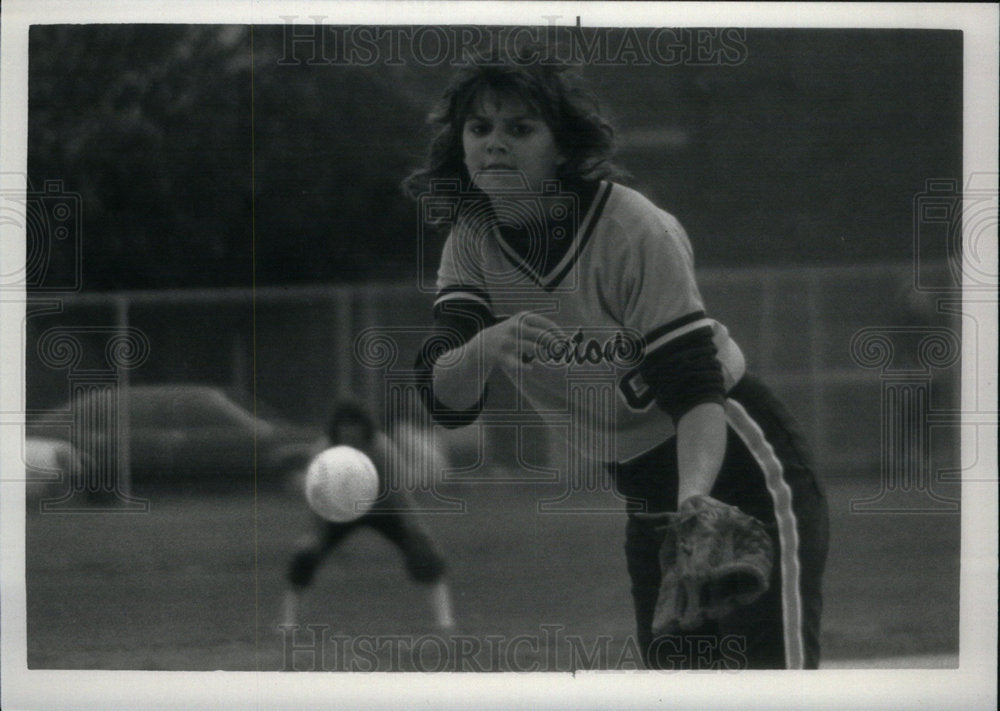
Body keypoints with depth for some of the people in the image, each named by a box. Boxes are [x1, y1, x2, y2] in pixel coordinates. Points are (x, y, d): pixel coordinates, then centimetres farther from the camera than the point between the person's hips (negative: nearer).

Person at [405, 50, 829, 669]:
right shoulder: (474, 239, -5)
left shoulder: (633, 231, -20)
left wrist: (694, 497, -41)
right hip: (647, 495, 6)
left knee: (771, 671, -17)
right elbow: (445, 399, -16)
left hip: (736, 466, -6)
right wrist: (485, 349, -38)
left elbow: (697, 392, -23)